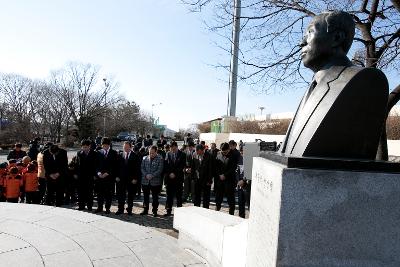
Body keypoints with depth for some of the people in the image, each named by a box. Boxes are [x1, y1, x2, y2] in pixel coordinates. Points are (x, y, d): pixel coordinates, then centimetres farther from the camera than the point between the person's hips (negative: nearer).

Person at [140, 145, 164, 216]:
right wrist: (146, 175, -10)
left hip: (155, 182, -3)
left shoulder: (160, 159, -4)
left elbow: (160, 169, -9)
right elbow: (142, 168, 6)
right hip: (145, 181, 3)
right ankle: (145, 210, 25)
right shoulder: (145, 159, 8)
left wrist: (152, 175, -18)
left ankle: (155, 211, 18)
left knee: (155, 197, 6)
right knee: (145, 196, 12)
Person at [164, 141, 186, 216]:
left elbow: (182, 166, -5)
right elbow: (166, 166, 7)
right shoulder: (168, 154, 7)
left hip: (178, 177, -2)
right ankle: (169, 211, 13)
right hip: (169, 178, 2)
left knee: (179, 195, 3)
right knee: (169, 195, 4)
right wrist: (169, 174, -5)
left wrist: (175, 173, -10)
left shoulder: (182, 155, 0)